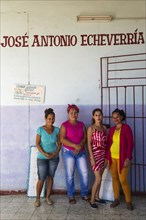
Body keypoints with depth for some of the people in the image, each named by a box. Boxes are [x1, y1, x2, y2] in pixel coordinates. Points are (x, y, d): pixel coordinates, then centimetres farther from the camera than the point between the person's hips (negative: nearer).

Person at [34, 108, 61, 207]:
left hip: (54, 158, 3)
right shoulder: (40, 129, -9)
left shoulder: (56, 130, -1)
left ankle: (48, 197, 24)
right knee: (41, 178, -2)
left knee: (50, 177, 10)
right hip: (42, 158, -3)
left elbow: (59, 143, 3)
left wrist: (56, 153, -13)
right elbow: (37, 144, -9)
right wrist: (44, 154, -19)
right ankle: (38, 198, 16)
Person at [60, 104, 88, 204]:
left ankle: (84, 194, 18)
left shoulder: (81, 124, 9)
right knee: (70, 175, 1)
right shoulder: (64, 125, -4)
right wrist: (75, 146, -19)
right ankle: (71, 196, 15)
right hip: (68, 152, -3)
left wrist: (80, 146, -14)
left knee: (84, 173, 1)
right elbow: (62, 139, -13)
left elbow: (85, 137, 4)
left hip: (81, 152, 4)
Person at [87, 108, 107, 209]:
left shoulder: (104, 128, 8)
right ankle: (92, 200, 5)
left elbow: (106, 142, 11)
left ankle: (97, 197, 27)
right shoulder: (91, 128, -7)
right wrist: (92, 157, -15)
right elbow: (89, 143, -10)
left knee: (99, 178, 13)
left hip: (103, 155, 5)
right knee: (98, 179, -7)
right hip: (95, 154, -5)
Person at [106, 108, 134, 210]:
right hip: (112, 158, 5)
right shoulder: (111, 129, 9)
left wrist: (128, 158, -15)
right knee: (114, 178, 10)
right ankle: (116, 199, 24)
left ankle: (129, 201, 15)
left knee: (123, 180, -3)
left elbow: (130, 144, -9)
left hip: (122, 158, -5)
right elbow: (108, 144, 11)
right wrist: (107, 157, 7)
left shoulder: (126, 128, -7)